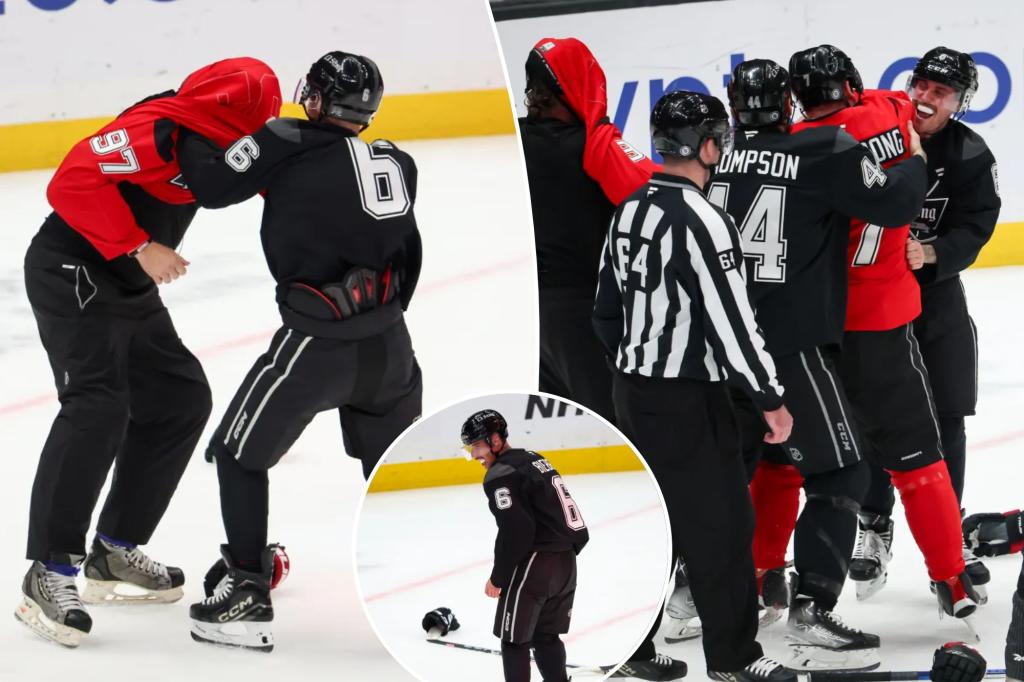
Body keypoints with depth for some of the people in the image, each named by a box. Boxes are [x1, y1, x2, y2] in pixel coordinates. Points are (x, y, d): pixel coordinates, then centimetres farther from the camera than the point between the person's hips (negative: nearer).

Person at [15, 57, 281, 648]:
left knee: (182, 399, 13)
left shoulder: (210, 133, 5)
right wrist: (139, 248, -26)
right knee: (98, 408, -22)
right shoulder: (158, 130, -25)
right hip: (73, 275, -11)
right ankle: (50, 574, -21)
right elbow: (74, 183, -30)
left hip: (128, 288, 11)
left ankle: (115, 553, 21)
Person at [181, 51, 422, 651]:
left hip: (317, 342, -5)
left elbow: (212, 184, -8)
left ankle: (248, 600, 9)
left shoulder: (289, 143, -7)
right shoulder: (398, 163, 9)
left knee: (240, 453, 12)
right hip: (389, 343, 5)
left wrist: (187, 126, 8)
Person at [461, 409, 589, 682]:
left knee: (514, 639, 1)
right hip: (566, 562, 9)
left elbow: (514, 531, -20)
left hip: (534, 565, -9)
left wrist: (498, 578, -11)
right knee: (547, 636, 17)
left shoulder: (501, 474, -12)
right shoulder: (534, 460, 17)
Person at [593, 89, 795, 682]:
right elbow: (731, 321, -20)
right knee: (722, 523, 0)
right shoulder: (702, 221, -20)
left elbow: (608, 307, 15)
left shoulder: (631, 211, 7)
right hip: (688, 400, -9)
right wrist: (771, 399, -12)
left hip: (633, 389, 9)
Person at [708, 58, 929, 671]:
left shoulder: (716, 160, 5)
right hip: (794, 345, -6)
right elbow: (894, 204, -11)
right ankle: (811, 615, -12)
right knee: (840, 476, -2)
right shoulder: (827, 152, -11)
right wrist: (916, 162, 7)